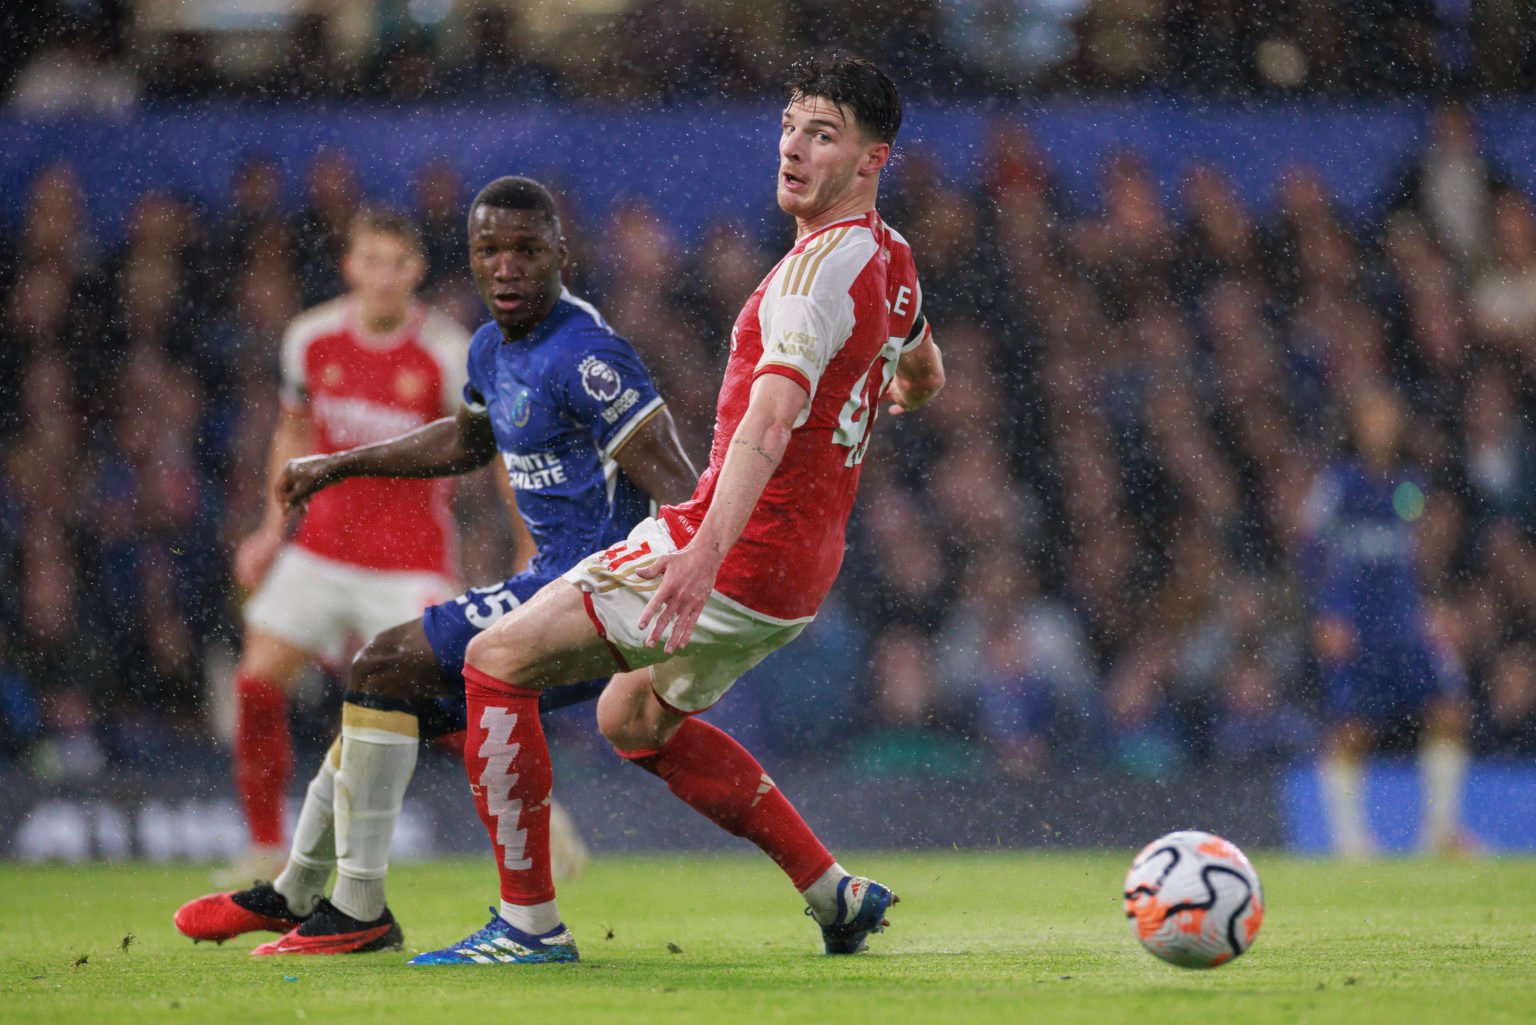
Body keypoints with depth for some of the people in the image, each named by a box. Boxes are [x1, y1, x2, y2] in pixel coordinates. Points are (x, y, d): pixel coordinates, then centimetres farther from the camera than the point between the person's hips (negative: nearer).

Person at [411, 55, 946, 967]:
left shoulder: (822, 264, -18)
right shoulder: (891, 261, 11)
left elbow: (770, 418, -34)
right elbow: (924, 377, 33)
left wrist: (708, 551, -45)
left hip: (742, 552, -10)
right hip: (802, 573, 10)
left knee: (499, 660, -5)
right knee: (635, 720, 29)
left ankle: (530, 921, -5)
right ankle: (838, 895, 26)